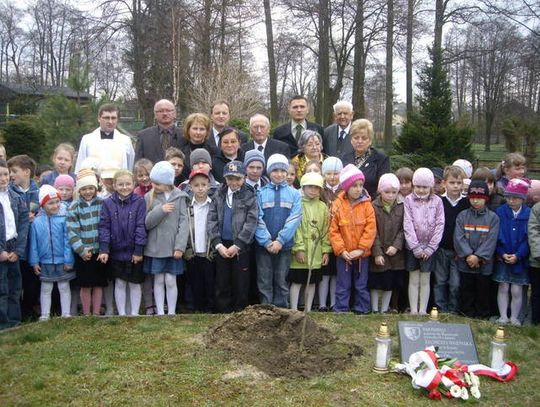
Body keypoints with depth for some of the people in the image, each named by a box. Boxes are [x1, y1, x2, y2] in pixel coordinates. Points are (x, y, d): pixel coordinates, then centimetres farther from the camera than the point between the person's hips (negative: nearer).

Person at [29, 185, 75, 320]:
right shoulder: (37, 222, -6)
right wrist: (34, 262, -1)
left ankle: (66, 314, 20)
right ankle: (45, 314, 25)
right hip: (45, 263, 2)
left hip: (62, 262, -1)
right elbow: (33, 243, -1)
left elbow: (67, 242, -10)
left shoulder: (63, 219, -11)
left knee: (64, 288, 11)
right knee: (46, 289, 14)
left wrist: (68, 260, -11)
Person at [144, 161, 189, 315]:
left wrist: (180, 246, -11)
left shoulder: (179, 196, -2)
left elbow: (183, 222, -5)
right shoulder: (149, 197, 1)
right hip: (155, 247, 1)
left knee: (170, 281, 3)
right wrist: (160, 210, -18)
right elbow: (145, 223, -3)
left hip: (173, 247, -1)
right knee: (158, 280, 8)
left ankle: (171, 312, 14)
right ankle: (160, 312, 16)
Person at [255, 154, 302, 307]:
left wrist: (280, 240, -14)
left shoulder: (294, 194, 3)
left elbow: (294, 219, -6)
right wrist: (267, 241, -14)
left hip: (284, 245, 0)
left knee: (281, 281, 8)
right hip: (264, 245, 0)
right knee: (265, 282, 4)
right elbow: (257, 219, -5)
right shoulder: (261, 193, 2)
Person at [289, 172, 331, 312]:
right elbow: (294, 228, -10)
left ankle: (308, 310, 22)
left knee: (312, 282, 12)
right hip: (300, 253, -4)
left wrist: (326, 251, 4)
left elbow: (326, 230, 10)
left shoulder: (323, 207, 9)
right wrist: (298, 248, -17)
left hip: (316, 253, 5)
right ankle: (294, 311, 8)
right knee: (296, 281, 0)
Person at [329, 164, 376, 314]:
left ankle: (362, 311, 23)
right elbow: (333, 230, -5)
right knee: (343, 286, 8)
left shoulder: (366, 204, -6)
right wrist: (341, 250, -11)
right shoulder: (337, 205, -7)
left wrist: (361, 249, -13)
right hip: (343, 254, -1)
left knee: (361, 285, 13)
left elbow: (371, 229, -8)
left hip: (362, 253, 1)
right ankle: (340, 311, 17)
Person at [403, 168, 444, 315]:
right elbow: (407, 225, -8)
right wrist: (416, 247, -12)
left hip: (429, 248, 0)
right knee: (413, 280, 5)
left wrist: (430, 248, -8)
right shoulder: (409, 200, -2)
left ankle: (423, 310, 12)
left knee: (425, 280, 6)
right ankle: (413, 311, 10)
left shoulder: (437, 201, 0)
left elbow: (440, 225, -3)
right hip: (413, 247, 0)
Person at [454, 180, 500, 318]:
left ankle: (482, 315, 21)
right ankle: (467, 313, 21)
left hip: (484, 263, -1)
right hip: (465, 262, 1)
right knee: (466, 289, 9)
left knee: (483, 290, 9)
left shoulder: (493, 217, -2)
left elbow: (491, 240, -9)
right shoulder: (462, 216, 1)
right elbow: (458, 237, -7)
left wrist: (478, 257, -16)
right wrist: (468, 255, -16)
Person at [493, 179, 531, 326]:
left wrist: (518, 255, -14)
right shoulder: (500, 212, -2)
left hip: (520, 259, -1)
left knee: (517, 290, 3)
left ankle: (514, 318, 16)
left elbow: (528, 238, -6)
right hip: (502, 257, 1)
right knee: (503, 288, 6)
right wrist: (502, 254, -12)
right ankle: (503, 317, 15)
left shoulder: (529, 214, -4)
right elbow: (496, 235, -3)